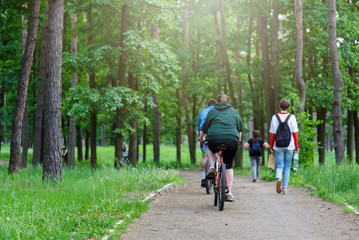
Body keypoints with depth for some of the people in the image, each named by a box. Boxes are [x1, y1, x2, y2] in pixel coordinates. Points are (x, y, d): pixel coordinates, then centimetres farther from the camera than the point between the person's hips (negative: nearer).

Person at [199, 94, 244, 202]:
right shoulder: (234, 111, 19)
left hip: (214, 139, 0)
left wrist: (201, 138, 39)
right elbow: (240, 128, 25)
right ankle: (229, 192, 8)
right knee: (229, 165, 16)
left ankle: (212, 168, 9)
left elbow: (204, 128, 21)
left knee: (212, 150, 35)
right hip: (232, 140, 1)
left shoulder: (212, 111, 15)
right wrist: (239, 139, 42)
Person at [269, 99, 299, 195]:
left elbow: (272, 134, 0)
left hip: (278, 147, 0)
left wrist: (271, 147, 8)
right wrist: (297, 147, 5)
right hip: (289, 146, 0)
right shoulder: (292, 117, -2)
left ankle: (278, 178, -24)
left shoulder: (275, 117, 0)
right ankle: (285, 188, 8)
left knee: (279, 166, 6)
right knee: (287, 167, 9)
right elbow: (295, 133, -2)